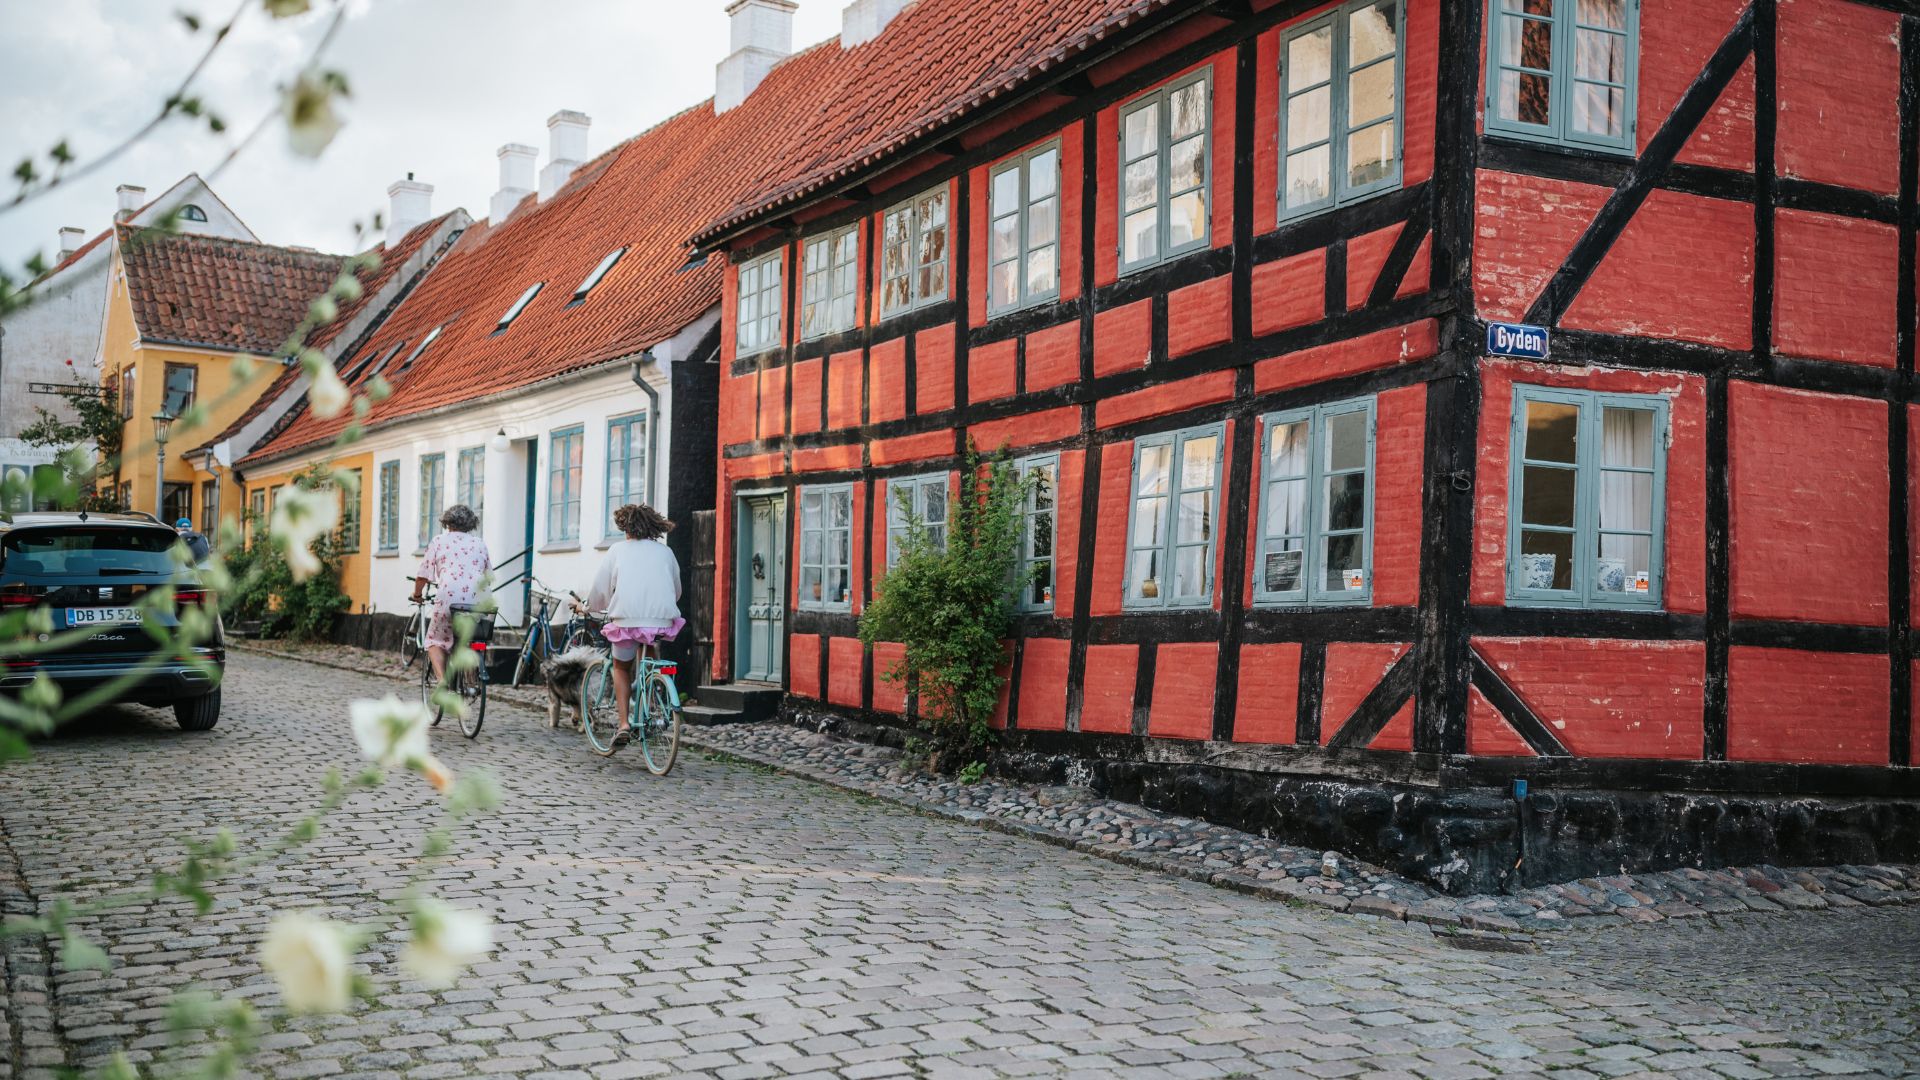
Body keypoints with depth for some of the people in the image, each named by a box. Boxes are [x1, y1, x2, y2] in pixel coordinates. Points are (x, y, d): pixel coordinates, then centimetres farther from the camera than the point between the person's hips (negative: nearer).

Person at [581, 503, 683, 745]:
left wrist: (587, 607, 29)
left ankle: (623, 724, 7)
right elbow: (676, 592, 21)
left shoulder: (618, 549, 8)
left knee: (621, 668, 21)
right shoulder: (665, 551, 13)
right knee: (648, 652, 34)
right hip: (662, 622, 2)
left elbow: (600, 589, 9)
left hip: (626, 620, -2)